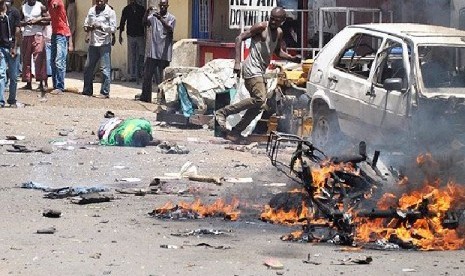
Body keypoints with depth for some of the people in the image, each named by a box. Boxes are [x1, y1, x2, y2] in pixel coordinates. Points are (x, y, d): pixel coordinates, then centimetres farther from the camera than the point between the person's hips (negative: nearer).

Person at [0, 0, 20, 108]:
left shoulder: (13, 11, 3)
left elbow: (17, 31, 2)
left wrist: (14, 47, -3)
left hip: (12, 47, 1)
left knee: (13, 76, 6)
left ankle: (12, 100, 18)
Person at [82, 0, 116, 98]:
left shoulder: (110, 12, -4)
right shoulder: (91, 10, 11)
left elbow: (113, 28, -8)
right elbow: (86, 24, 15)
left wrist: (101, 27, -21)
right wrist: (87, 28, -8)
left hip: (104, 44, -5)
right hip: (93, 43, 5)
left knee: (105, 69, -6)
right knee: (88, 67, 8)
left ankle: (105, 92, -2)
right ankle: (87, 91, 19)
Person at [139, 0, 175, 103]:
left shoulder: (171, 18, -1)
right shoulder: (154, 16, 9)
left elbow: (170, 29, -18)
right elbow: (145, 21, -5)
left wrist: (161, 19, -32)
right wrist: (147, 12, -23)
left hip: (164, 54, -4)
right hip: (153, 52, 4)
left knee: (161, 78, -1)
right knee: (147, 75, 6)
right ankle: (145, 97, 14)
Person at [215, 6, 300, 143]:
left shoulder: (279, 33, 13)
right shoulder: (261, 27, -10)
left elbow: (277, 51, 29)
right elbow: (239, 38, -11)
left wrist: (292, 58, 11)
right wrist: (237, 62, -19)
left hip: (260, 72, 9)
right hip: (252, 69, -9)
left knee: (258, 106, 7)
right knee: (259, 98, -23)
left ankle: (235, 132, 12)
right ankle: (223, 112, -17)